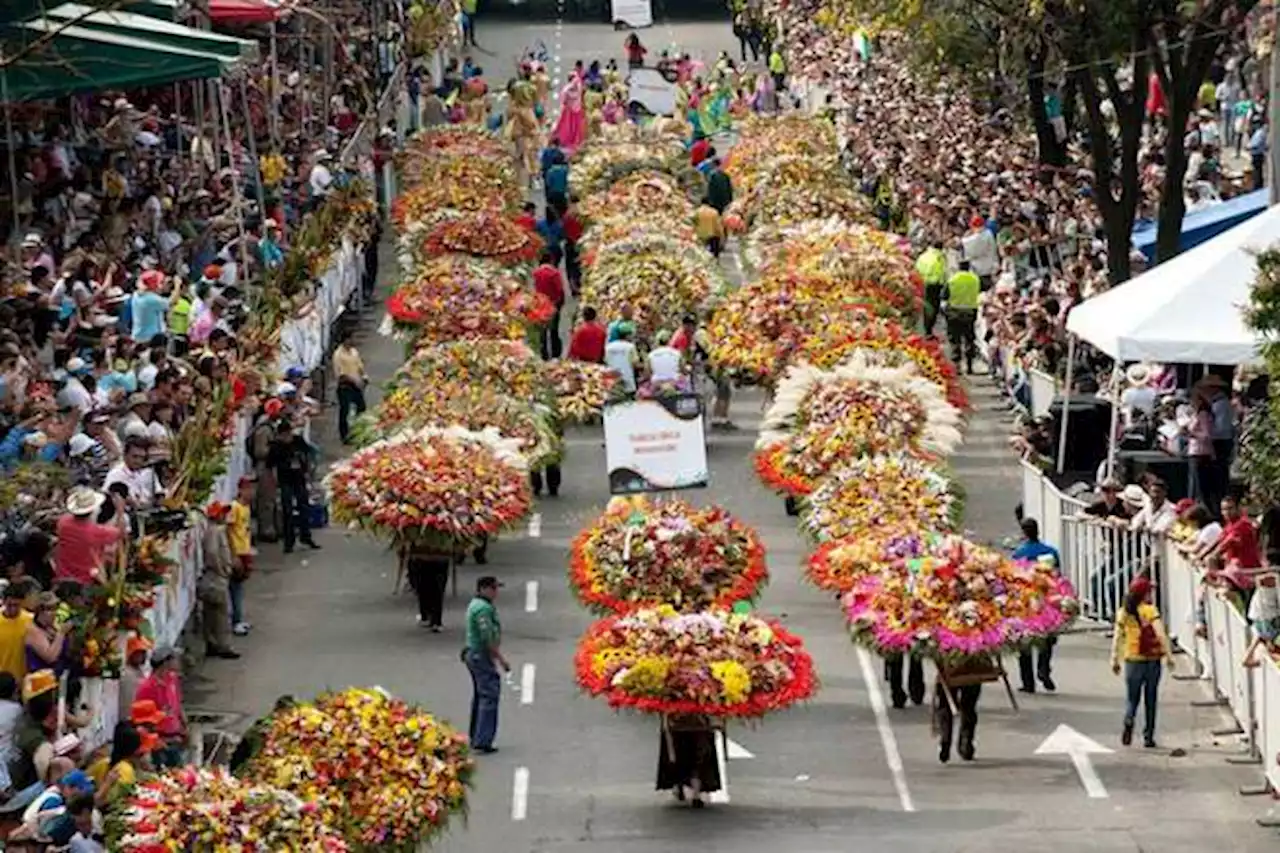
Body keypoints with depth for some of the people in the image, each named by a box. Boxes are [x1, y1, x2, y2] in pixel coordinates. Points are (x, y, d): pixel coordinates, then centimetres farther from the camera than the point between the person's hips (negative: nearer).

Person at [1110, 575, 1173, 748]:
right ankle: (1148, 737, 11)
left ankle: (1128, 720, -21)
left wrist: (1115, 660, 9)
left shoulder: (1123, 613, 1)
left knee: (1132, 698, 10)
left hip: (1132, 660, 2)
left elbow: (1117, 638, 2)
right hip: (1152, 660, -2)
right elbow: (1161, 635, -17)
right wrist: (1168, 655, -13)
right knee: (1150, 700, 10)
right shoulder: (1150, 611, -9)